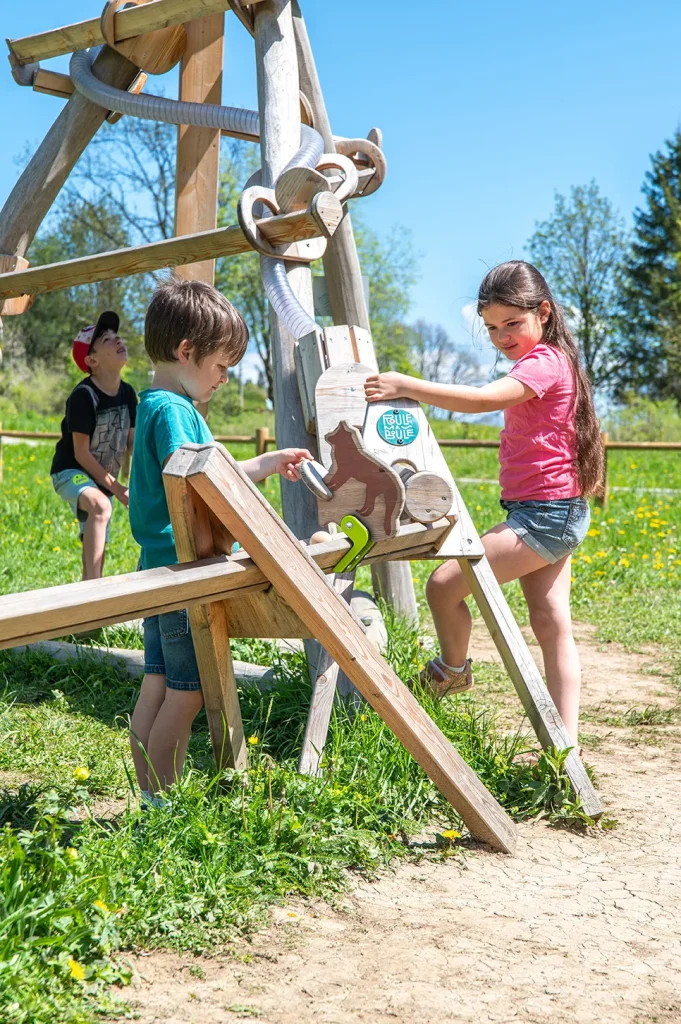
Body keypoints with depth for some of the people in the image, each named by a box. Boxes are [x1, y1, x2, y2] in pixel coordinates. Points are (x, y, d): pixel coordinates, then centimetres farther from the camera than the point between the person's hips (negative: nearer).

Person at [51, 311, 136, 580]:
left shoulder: (128, 393, -2)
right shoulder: (84, 395, -23)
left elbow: (132, 443, 7)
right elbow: (81, 454, -22)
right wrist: (119, 490, -21)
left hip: (102, 478, 8)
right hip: (71, 472, -8)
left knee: (96, 551, 11)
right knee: (101, 507, -38)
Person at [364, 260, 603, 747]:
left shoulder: (542, 362, -15)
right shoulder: (548, 361, 17)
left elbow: (480, 399, -30)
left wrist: (405, 386, -31)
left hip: (543, 514, -11)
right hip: (555, 514, 11)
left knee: (444, 584, -7)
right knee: (552, 627, 9)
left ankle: (453, 670, 18)